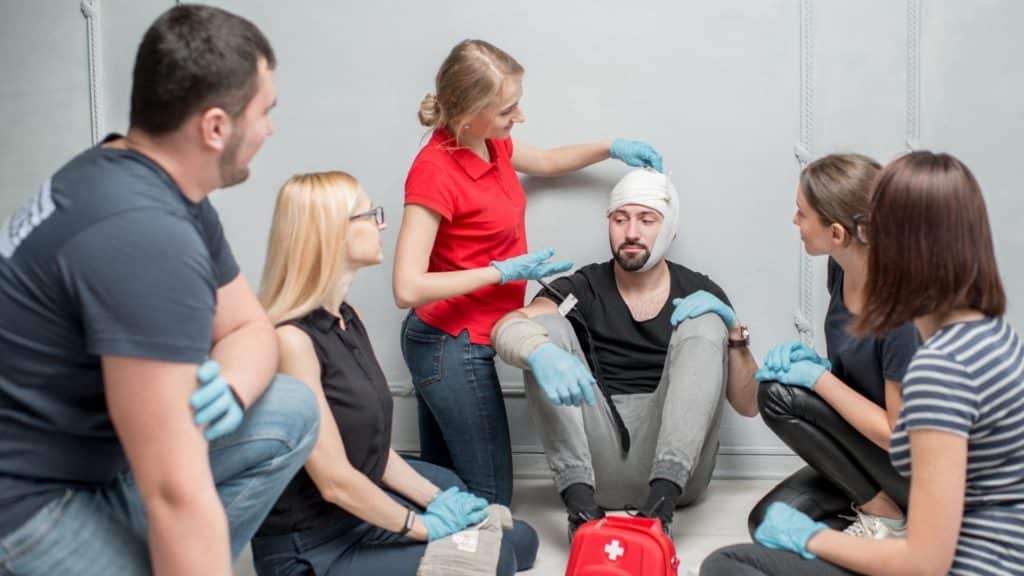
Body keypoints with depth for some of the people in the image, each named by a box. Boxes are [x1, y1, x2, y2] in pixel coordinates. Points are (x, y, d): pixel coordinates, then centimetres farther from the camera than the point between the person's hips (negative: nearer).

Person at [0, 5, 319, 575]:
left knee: (291, 413, 3)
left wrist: (226, 389, -15)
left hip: (90, 443, 9)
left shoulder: (166, 188, 1)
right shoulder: (144, 232, -29)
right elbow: (176, 495, -31)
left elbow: (250, 327, 8)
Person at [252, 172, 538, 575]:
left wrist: (436, 499, 0)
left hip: (364, 507, 9)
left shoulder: (346, 319, 5)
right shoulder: (291, 338, -24)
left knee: (517, 538, 12)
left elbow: (371, 446, 8)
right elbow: (335, 481, -24)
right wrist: (425, 526, -13)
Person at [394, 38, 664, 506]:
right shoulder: (435, 172, -23)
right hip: (455, 346, -9)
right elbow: (408, 288, -28)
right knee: (491, 497, 2)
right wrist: (504, 272, -22)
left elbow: (546, 162, 27)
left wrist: (611, 148, 15)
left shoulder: (492, 145, 3)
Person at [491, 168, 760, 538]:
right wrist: (542, 353, -37)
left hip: (674, 467, 0)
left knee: (704, 325, -14)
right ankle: (580, 502, -28)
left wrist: (733, 330, -8)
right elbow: (505, 329, -14)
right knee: (545, 328, -14)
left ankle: (662, 503, -29)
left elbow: (749, 405, 8)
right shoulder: (582, 289, 6)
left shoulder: (700, 292, 9)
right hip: (597, 467, 0)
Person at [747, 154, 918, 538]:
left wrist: (818, 377, -21)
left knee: (780, 396, -20)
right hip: (871, 445, 7)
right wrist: (815, 363, -9)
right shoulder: (842, 267, -5)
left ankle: (887, 519, -5)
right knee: (769, 521, -5)